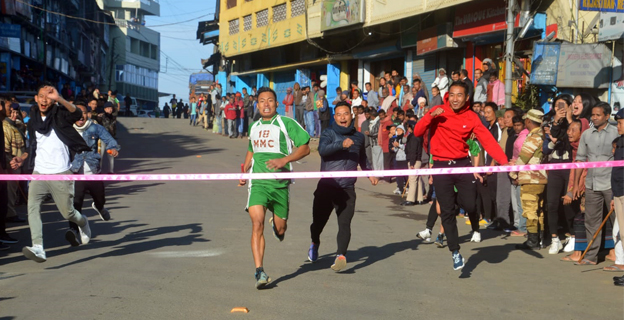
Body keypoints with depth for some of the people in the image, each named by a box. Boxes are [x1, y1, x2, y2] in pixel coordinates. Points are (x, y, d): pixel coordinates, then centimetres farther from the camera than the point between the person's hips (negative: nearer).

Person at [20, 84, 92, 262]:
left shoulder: (60, 115, -5)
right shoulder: (33, 120, 11)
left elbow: (77, 114, -30)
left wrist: (58, 98, -43)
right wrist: (23, 160, 11)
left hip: (61, 174, -4)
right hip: (39, 173, 4)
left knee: (67, 212, 5)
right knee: (32, 207, -18)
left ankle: (83, 223, 40)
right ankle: (38, 248, -26)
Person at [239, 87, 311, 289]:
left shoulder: (287, 124, -1)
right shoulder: (254, 127, 15)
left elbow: (305, 148, -4)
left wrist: (284, 160, -18)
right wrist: (244, 172, 17)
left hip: (280, 183, -2)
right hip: (258, 182, 2)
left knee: (280, 230, 9)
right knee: (257, 224, -18)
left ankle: (275, 224, 48)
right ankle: (259, 271, -18)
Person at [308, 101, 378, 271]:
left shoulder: (358, 136, 15)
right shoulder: (328, 133, 2)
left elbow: (362, 158, 33)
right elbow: (322, 150, -20)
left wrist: (369, 173, 22)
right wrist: (341, 144, -32)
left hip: (347, 189, 2)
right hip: (326, 186, -2)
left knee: (345, 223, -15)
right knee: (319, 221, 9)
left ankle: (341, 255, -22)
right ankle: (315, 243, 39)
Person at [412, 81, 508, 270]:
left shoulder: (471, 117, 0)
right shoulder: (438, 112, -1)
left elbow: (487, 140, -8)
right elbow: (417, 132, -6)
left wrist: (504, 161, -20)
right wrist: (431, 116, -21)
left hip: (462, 164, 0)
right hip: (441, 166, 0)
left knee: (470, 205, -9)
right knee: (447, 212, 0)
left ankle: (475, 229, 28)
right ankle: (456, 253, 12)